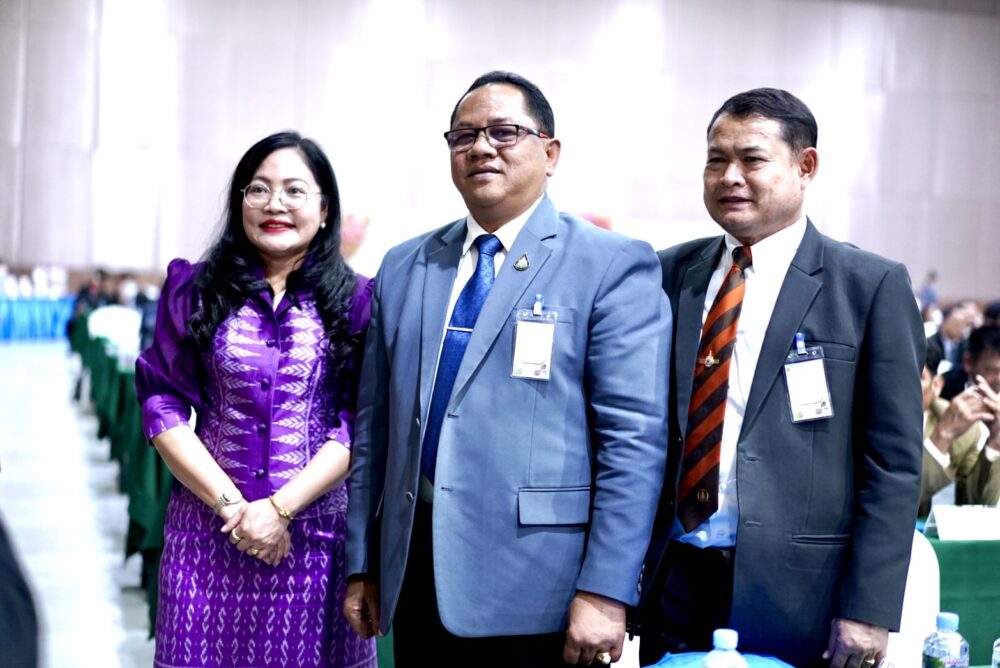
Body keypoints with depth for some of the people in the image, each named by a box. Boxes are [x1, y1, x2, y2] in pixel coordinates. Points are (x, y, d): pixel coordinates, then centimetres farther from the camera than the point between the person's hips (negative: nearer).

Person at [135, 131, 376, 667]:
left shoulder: (357, 301, 2)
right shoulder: (194, 290, 5)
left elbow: (360, 423, -4)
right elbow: (162, 405, 0)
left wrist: (280, 507, -13)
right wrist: (230, 504, -9)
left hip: (314, 536, -1)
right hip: (207, 532, 1)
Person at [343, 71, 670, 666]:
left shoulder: (614, 267, -5)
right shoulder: (404, 267, 11)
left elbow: (635, 439, -11)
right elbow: (376, 423, 12)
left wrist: (605, 592, -16)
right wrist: (363, 563, 11)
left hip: (535, 589, -4)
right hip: (415, 578, 5)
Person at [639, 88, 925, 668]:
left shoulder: (873, 287, -3)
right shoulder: (671, 273, 7)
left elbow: (893, 464, -5)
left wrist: (867, 611, -10)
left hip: (797, 594, -3)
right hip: (671, 582, 3)